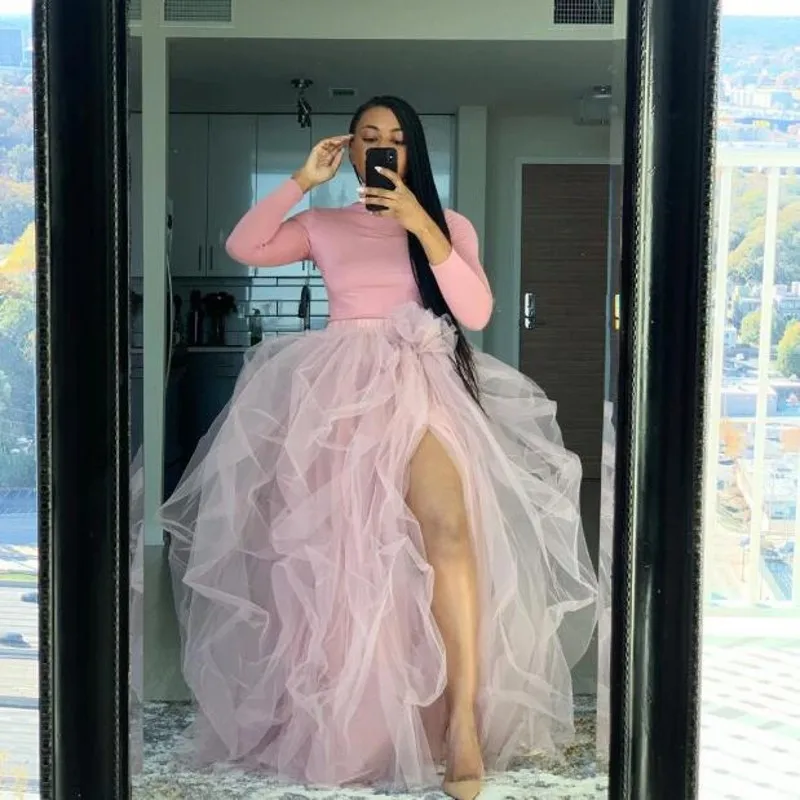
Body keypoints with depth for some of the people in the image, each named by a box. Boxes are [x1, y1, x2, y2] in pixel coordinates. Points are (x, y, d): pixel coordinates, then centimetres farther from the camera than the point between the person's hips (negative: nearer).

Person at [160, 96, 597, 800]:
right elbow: (242, 247, 5)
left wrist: (422, 227, -7)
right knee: (334, 541, -12)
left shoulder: (449, 225, 16)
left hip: (420, 381, -1)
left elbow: (476, 312, 1)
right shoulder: (324, 225, 19)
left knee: (448, 524, -27)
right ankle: (331, 718, 1)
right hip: (337, 384, 2)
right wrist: (302, 182, 1)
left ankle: (465, 718, -27)